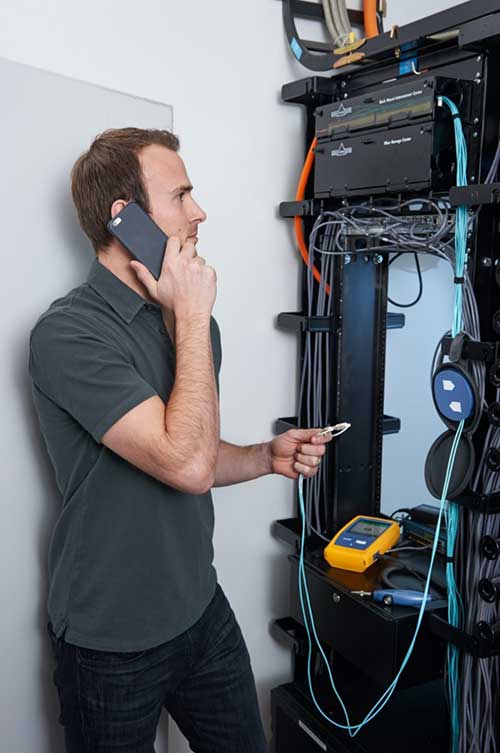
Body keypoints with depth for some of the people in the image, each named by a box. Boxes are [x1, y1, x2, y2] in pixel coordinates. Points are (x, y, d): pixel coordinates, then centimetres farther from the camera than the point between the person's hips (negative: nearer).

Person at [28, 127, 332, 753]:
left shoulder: (185, 321, 5)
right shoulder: (67, 333, -21)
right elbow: (185, 464, -29)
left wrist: (268, 457, -4)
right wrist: (194, 315, -22)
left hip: (201, 610, 7)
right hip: (112, 644, -6)